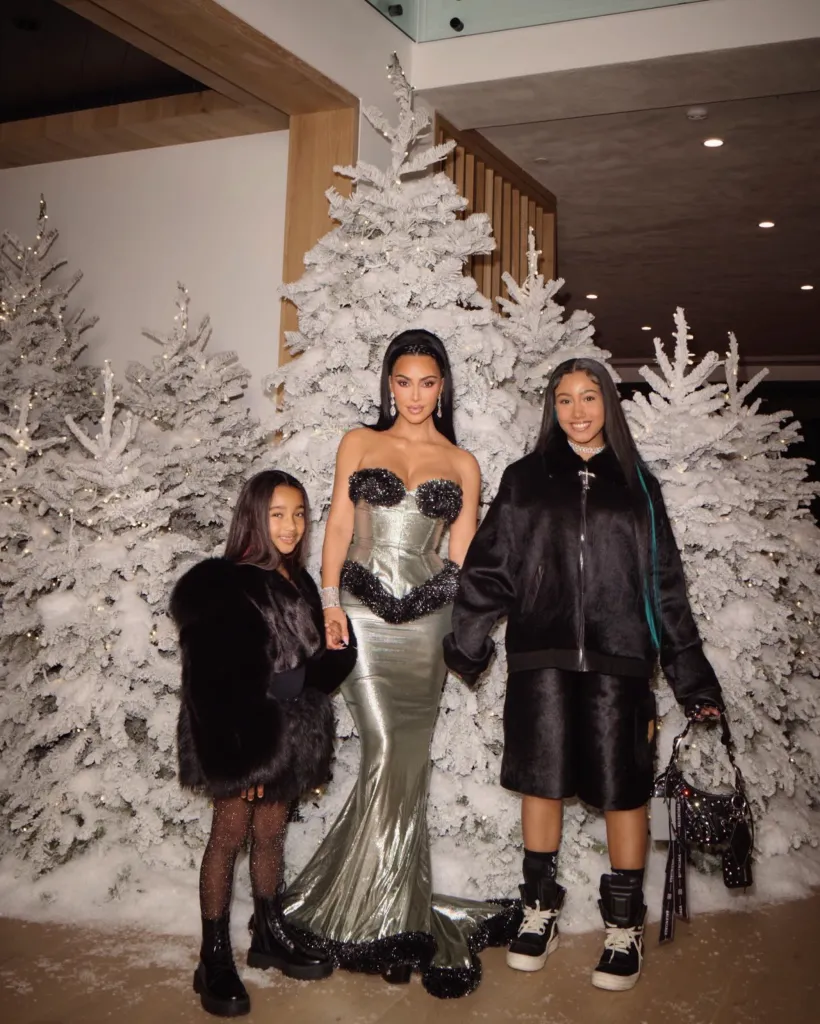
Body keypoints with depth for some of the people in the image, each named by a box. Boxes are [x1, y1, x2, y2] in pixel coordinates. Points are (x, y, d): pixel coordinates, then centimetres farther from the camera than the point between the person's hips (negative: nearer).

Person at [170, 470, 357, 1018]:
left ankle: (270, 933, 33)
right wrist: (240, 757, -18)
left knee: (271, 832, 17)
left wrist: (309, 739, 0)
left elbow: (320, 658, 11)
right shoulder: (221, 586, -14)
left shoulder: (299, 583, 7)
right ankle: (215, 957, 17)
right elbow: (215, 683, -17)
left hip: (288, 734, 6)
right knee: (230, 836, 4)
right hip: (243, 739, -6)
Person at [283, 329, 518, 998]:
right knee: (389, 755, -7)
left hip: (427, 619, 1)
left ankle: (371, 907, 23)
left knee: (406, 762, 3)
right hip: (364, 612, -1)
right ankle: (395, 917, 11)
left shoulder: (462, 463, 11)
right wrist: (330, 602, -5)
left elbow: (463, 558, 9)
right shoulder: (359, 443, 10)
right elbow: (338, 525, 6)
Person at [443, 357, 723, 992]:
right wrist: (466, 645, -5)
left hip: (618, 656, 0)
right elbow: (490, 567, 4)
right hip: (542, 657, 0)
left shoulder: (636, 484, 10)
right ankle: (541, 907, 26)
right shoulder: (525, 479, 9)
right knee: (542, 780, 7)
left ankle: (625, 923, 20)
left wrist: (689, 672, 6)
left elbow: (664, 580, 9)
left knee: (623, 786, 2)